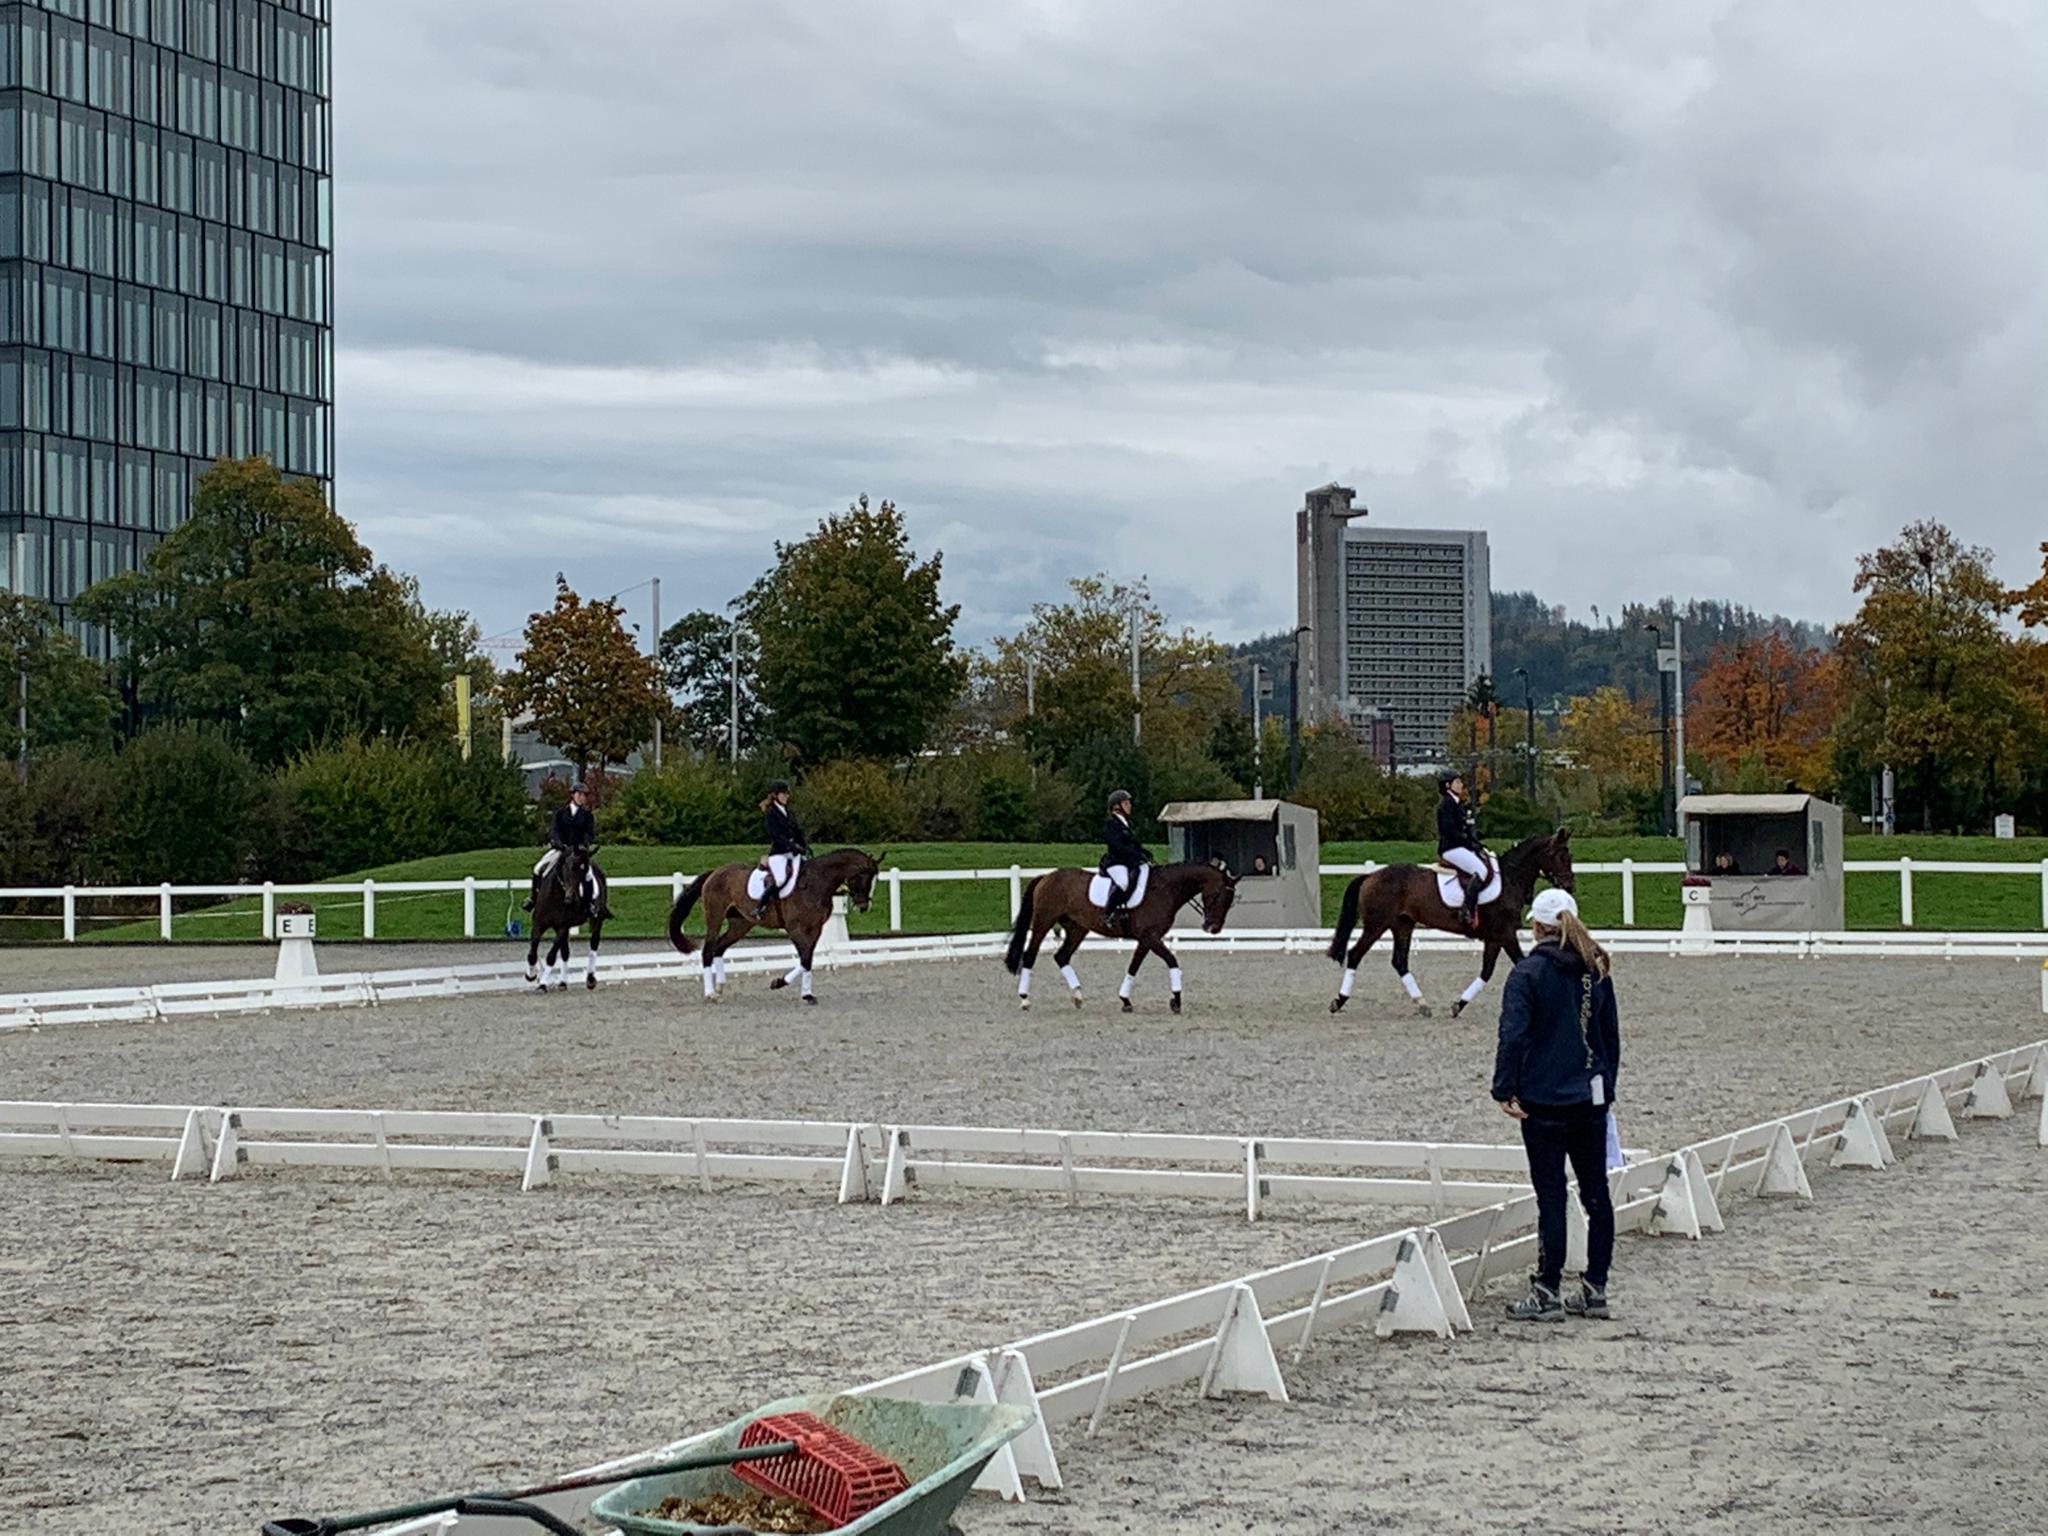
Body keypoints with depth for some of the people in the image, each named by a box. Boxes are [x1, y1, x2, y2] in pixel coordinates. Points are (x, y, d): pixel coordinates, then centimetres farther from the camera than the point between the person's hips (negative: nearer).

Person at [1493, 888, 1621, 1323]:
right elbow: (1612, 1036, 16)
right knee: (1596, 1192, 10)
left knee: (1551, 1196, -3)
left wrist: (1505, 1089, -11)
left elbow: (1513, 1035, -17)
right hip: (1591, 1099, 6)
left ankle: (1547, 1292, 1)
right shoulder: (1596, 973, 10)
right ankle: (1595, 1289, 14)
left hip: (1544, 1101, -6)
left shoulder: (1529, 973, -9)